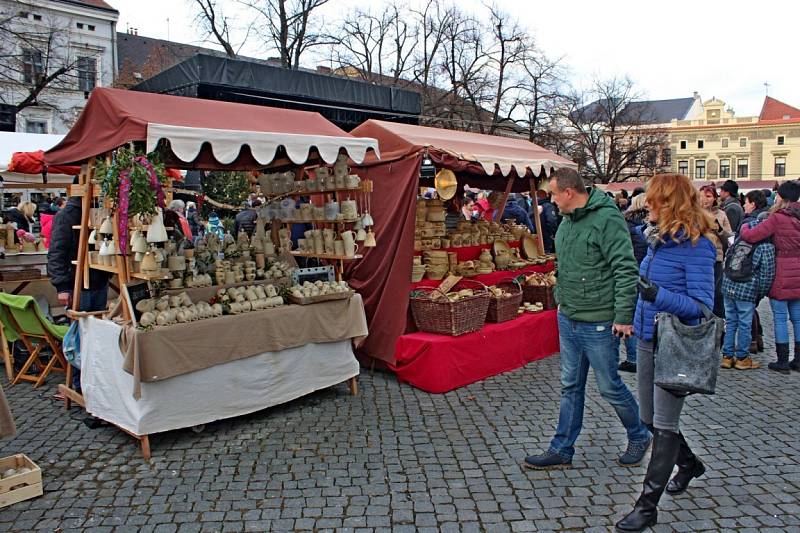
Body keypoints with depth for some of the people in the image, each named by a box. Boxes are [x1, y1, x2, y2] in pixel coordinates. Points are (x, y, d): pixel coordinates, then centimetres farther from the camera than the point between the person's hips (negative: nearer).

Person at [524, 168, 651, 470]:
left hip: (598, 323, -8)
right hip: (568, 320, 8)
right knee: (570, 387, 14)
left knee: (610, 387, 7)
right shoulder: (567, 221, 10)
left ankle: (639, 437, 33)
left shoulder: (607, 218, -18)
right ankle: (562, 451, 24)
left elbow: (625, 270, -21)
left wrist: (623, 316, -22)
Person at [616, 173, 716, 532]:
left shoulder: (695, 246, -17)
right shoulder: (657, 238, 6)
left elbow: (702, 305, -20)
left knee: (664, 424, 0)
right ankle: (689, 464, 45)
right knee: (651, 418, 19)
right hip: (648, 340, 8)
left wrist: (660, 296, -32)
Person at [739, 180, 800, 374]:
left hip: (781, 274, -6)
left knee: (780, 318, 1)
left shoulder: (777, 218, -14)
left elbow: (751, 236, -19)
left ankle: (783, 361, 6)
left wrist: (744, 228, 0)